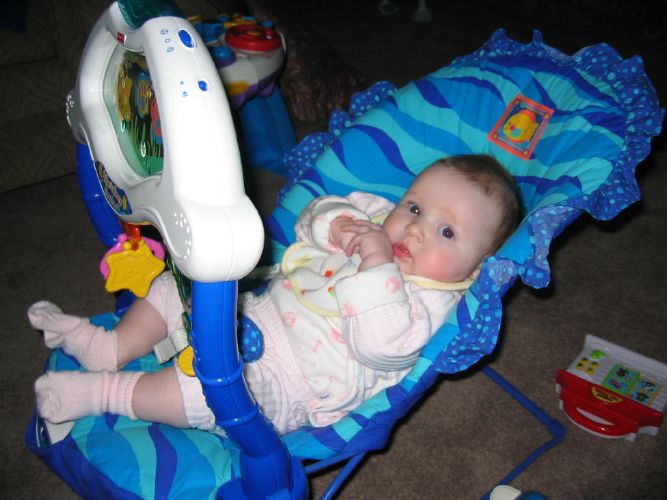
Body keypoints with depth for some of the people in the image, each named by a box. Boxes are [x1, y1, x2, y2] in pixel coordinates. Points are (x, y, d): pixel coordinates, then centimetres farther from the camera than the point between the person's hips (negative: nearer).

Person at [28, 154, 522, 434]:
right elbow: (312, 216, 7)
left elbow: (383, 347, -31)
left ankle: (107, 392, -13)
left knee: (217, 385, -31)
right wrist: (334, 224, -16)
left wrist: (376, 267, -35)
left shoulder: (427, 300, -17)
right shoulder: (374, 218, 4)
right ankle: (110, 347, 16)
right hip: (255, 311, 8)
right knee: (179, 284, 8)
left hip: (282, 386, -8)